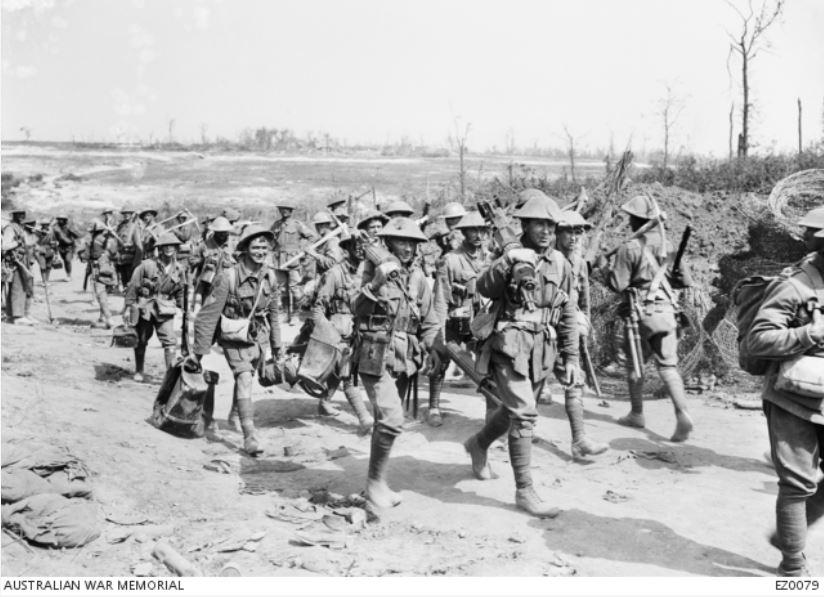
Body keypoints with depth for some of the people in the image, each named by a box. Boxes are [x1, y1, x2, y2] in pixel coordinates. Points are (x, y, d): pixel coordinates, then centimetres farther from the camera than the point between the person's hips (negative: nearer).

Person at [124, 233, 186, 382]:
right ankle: (138, 371, 34)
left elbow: (181, 291, 9)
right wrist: (128, 307, -4)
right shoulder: (147, 265, -15)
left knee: (170, 342, -9)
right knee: (141, 341, 14)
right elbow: (133, 286, -7)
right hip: (144, 308, -1)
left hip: (165, 311, 2)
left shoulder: (179, 269, -3)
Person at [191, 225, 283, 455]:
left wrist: (276, 347, 14)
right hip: (234, 338, -5)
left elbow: (274, 312, 10)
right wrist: (199, 351, -17)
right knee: (244, 380, -18)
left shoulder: (270, 276, -3)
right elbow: (209, 314, -18)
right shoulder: (228, 277, -21)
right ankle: (249, 436, -18)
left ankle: (234, 414, 48)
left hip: (258, 337, 5)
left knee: (245, 378, 19)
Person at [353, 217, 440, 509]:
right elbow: (357, 310, -20)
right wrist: (376, 283, -33)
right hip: (376, 357, -6)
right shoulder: (375, 271, -8)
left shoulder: (418, 278, 8)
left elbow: (430, 322, 16)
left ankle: (377, 483, 27)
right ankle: (376, 482, -3)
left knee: (386, 422, 14)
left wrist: (422, 351, 8)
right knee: (391, 419, -18)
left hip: (404, 361, 6)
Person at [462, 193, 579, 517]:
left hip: (542, 352, 6)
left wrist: (571, 358, 10)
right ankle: (524, 491, -4)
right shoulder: (511, 254, -5)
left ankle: (478, 444, 47)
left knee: (514, 410, 20)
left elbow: (567, 315, 13)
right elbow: (484, 288, -19)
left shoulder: (559, 264, 8)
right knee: (524, 414, -13)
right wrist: (506, 264, -36)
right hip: (509, 345, -6)